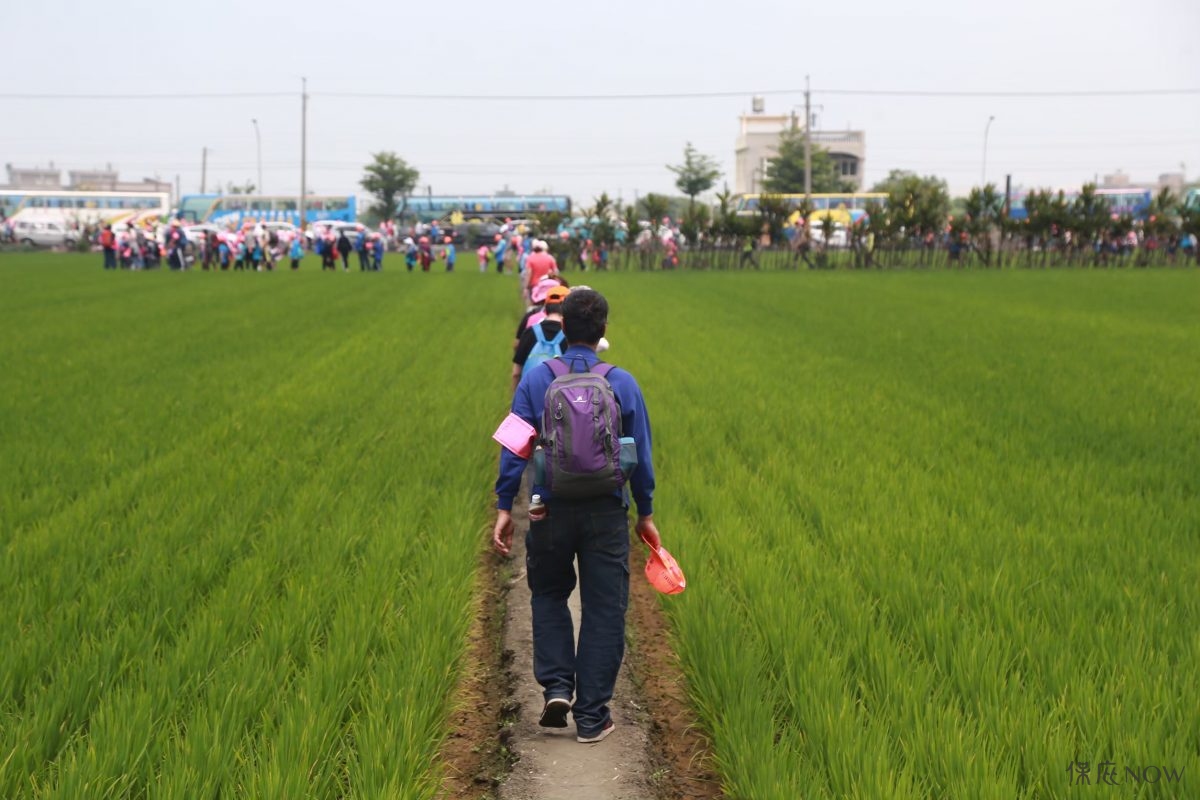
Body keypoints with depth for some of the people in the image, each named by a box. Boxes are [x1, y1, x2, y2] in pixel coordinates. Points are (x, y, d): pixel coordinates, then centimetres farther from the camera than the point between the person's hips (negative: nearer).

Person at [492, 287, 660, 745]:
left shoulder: (536, 379, -3)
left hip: (551, 512, 0)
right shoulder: (623, 384, -1)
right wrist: (645, 513, 13)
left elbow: (514, 447, -4)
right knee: (604, 611, 9)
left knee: (548, 596, 22)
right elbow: (641, 454, 3)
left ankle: (556, 686, 6)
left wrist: (504, 507, 1)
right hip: (607, 513, 0)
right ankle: (591, 715, 11)